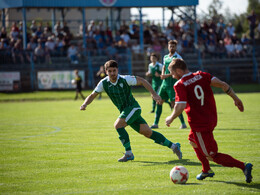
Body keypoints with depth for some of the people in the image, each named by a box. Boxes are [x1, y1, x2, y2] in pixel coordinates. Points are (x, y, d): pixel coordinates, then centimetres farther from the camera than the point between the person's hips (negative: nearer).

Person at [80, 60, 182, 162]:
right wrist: (85, 104, -14)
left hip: (133, 107, -5)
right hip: (124, 111, 5)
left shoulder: (125, 79, -16)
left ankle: (129, 154, -15)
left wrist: (154, 94, -13)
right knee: (147, 132, 3)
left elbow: (142, 81, -8)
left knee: (118, 125, -24)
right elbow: (93, 95, 5)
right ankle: (173, 146, 13)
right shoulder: (104, 83, -2)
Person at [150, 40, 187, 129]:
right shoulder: (165, 57, 14)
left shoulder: (178, 57, -8)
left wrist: (167, 75, -17)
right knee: (159, 102, 5)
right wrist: (162, 75, 3)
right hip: (165, 83, 7)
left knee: (174, 104, -8)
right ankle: (156, 123, 10)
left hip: (173, 84, -7)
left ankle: (183, 123, 3)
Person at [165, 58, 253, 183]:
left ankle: (243, 166, -14)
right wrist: (235, 98, 3)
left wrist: (171, 118, -6)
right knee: (193, 140, 34)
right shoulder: (201, 76, 4)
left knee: (212, 156, 1)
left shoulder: (180, 85, -13)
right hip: (212, 120, 8)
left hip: (199, 125, -8)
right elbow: (221, 84, -4)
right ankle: (206, 170, 42)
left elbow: (181, 106, -23)